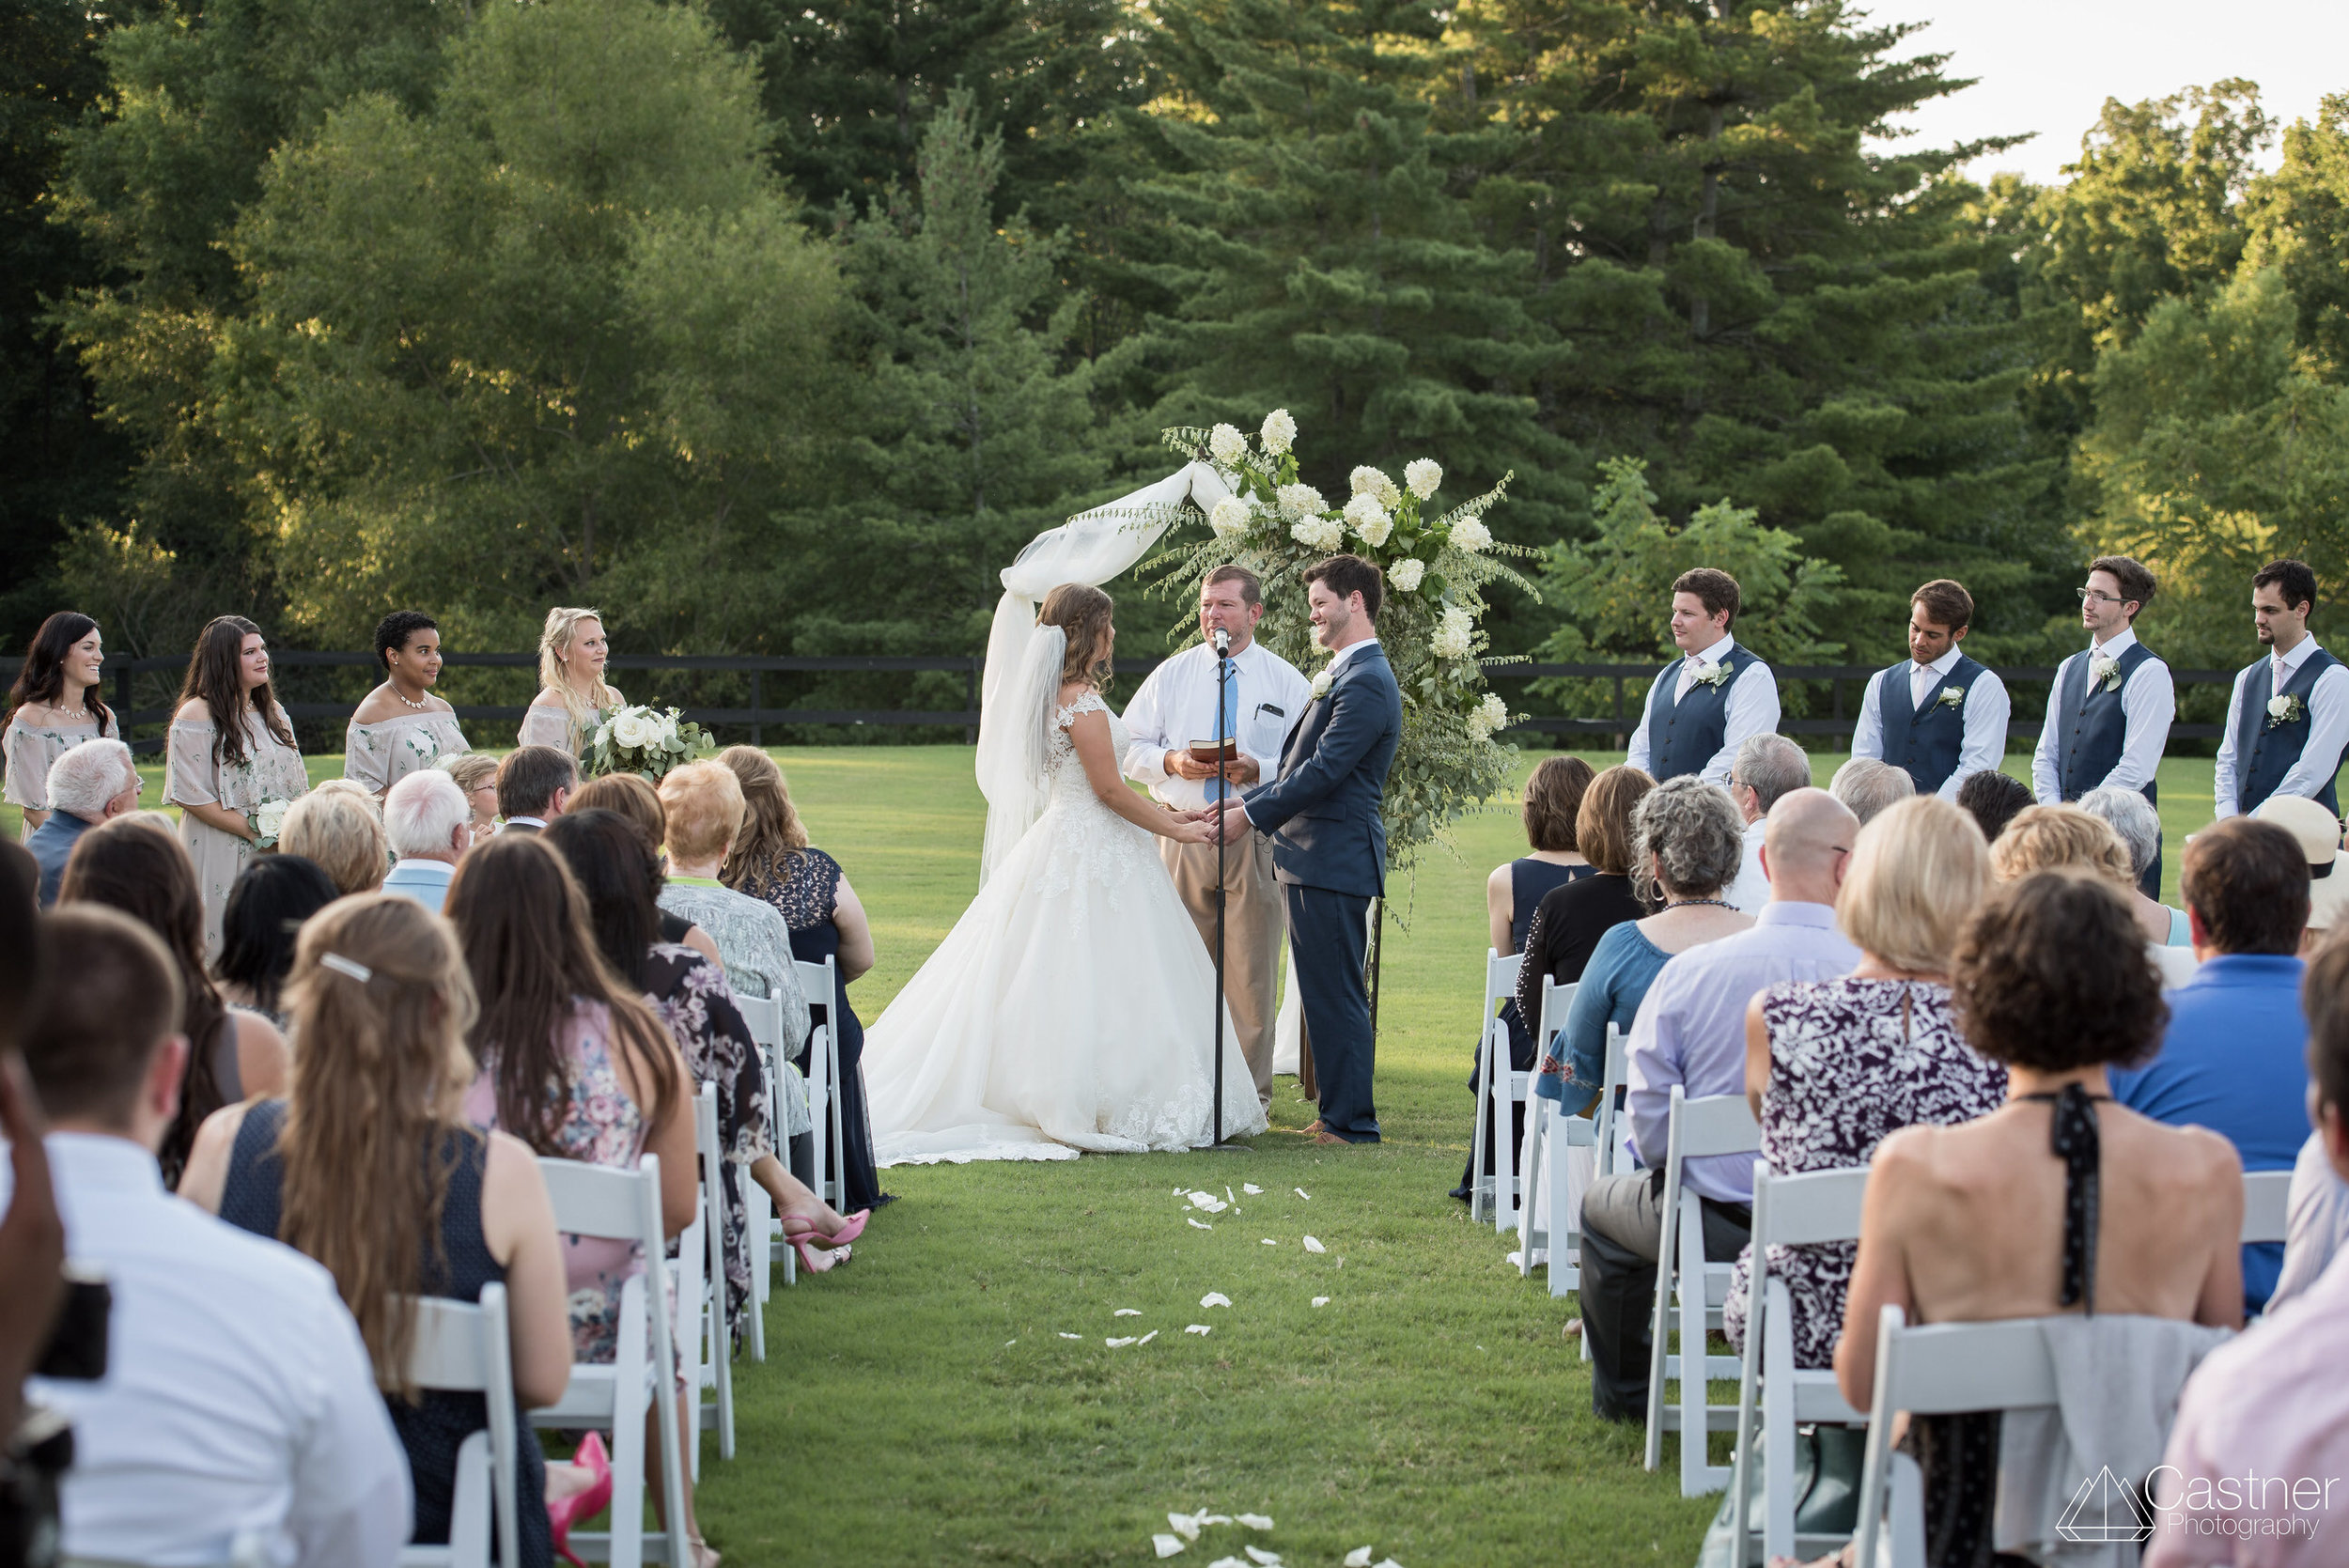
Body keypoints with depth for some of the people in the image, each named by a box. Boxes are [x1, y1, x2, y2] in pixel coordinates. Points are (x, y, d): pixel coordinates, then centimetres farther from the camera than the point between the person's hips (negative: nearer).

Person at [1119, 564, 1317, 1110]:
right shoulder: (1171, 675, 10)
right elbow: (1130, 748, 10)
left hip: (1255, 836, -2)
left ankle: (1249, 1093, 6)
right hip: (1181, 834, 2)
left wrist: (1258, 771, -16)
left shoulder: (1286, 682, 5)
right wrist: (1172, 763, -9)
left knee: (1251, 970, -1)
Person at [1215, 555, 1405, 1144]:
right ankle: (1339, 1112, 21)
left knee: (1334, 991, -6)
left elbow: (1323, 771, -20)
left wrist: (1251, 815, -15)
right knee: (1324, 990, 15)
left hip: (1334, 859, -11)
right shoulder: (1344, 673, 19)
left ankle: (1350, 1121, -2)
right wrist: (1247, 800, 13)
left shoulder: (1366, 682, -16)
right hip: (1321, 857, 11)